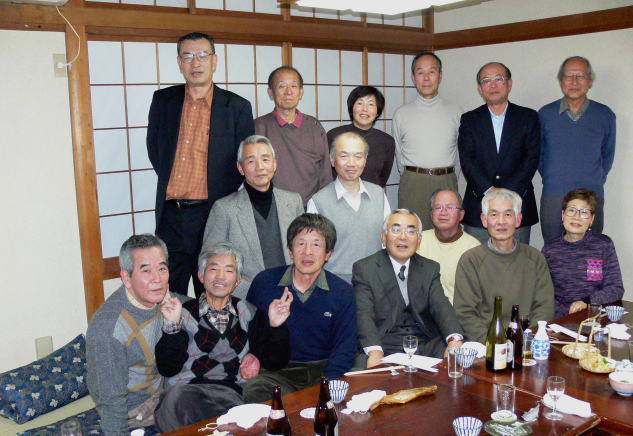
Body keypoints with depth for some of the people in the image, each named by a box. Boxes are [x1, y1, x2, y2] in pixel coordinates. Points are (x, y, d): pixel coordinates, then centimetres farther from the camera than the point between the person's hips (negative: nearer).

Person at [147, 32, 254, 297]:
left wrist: (223, 200, 1)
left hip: (213, 213, -2)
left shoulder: (237, 107, 1)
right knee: (169, 292, 7)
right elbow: (154, 148, 18)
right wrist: (172, 183, 11)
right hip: (171, 214, 2)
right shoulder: (163, 100, 10)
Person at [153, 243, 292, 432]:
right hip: (185, 389, 1)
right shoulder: (184, 313, 11)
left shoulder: (249, 314, 19)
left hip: (231, 393, -1)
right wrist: (173, 325, -12)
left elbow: (274, 363, 14)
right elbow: (167, 369, 2)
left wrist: (275, 326, -2)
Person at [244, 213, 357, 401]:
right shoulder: (264, 282, 5)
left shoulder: (343, 292, 4)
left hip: (322, 370, 0)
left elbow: (344, 347, 0)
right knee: (253, 391, -32)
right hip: (276, 372, 1)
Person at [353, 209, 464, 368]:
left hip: (427, 346, 3)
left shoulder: (430, 268, 13)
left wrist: (454, 340, -22)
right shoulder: (364, 269, 1)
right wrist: (375, 351, -30)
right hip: (385, 347, -3)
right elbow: (364, 314, -12)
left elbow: (441, 306, -1)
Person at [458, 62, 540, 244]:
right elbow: (467, 160, -2)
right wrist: (489, 191, -15)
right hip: (478, 208, 0)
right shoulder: (469, 120, 9)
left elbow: (531, 159, -1)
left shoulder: (528, 117, 8)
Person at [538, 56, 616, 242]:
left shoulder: (605, 115, 4)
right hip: (553, 197, 0)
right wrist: (550, 179, 10)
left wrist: (596, 181, 11)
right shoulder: (545, 114, 3)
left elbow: (608, 155, 15)